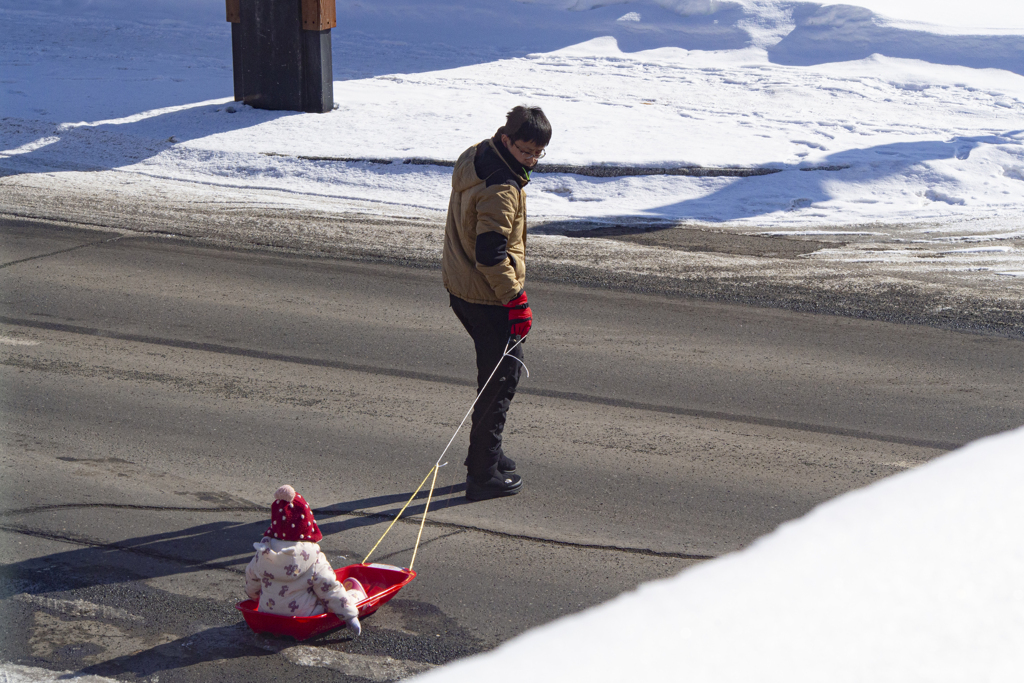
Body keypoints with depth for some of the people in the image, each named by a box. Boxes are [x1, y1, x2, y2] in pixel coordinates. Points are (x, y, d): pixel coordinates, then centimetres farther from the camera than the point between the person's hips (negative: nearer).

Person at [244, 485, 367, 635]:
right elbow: (329, 589, -16)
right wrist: (350, 616, -7)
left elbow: (252, 578, 10)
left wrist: (254, 595, 34)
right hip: (305, 617, -5)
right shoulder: (314, 560, -22)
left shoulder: (263, 553, -7)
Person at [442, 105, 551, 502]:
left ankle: (485, 454, 35)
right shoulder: (501, 189, -26)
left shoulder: (475, 157, 6)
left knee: (499, 371, 23)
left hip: (460, 287, 10)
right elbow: (491, 254, -27)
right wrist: (516, 301, -20)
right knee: (502, 378, 1)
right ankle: (484, 475, 7)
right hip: (487, 297, -10)